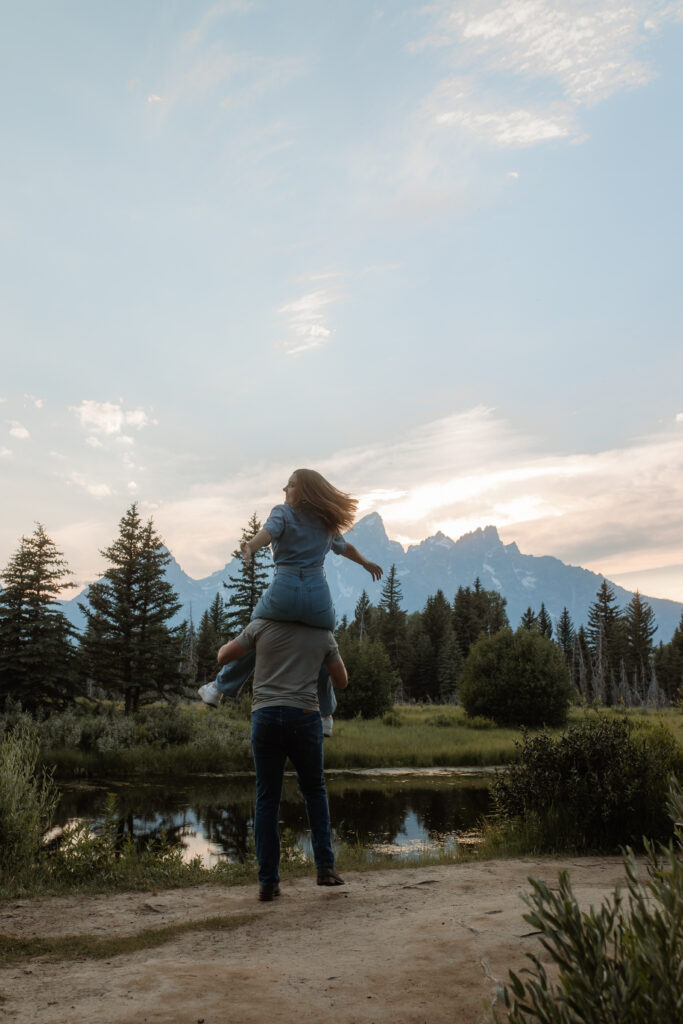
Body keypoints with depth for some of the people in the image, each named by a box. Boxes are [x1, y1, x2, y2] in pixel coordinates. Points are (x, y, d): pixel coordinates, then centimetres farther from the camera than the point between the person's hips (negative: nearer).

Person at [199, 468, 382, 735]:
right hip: (319, 595, 3)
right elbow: (346, 548, 36)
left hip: (284, 592, -3)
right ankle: (325, 715, 36)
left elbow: (268, 531, -19)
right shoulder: (327, 522, 19)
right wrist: (367, 563, 55)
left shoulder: (282, 512, 4)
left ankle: (221, 688, 36)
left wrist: (251, 546, -40)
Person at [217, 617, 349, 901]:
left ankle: (268, 882, 8)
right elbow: (342, 682, 15)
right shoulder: (324, 635, 8)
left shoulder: (261, 625, 4)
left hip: (265, 717, 0)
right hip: (305, 717, 0)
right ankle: (324, 866, 11)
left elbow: (223, 657, 11)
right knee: (314, 791, 20)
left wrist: (239, 640, 32)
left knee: (267, 799, 9)